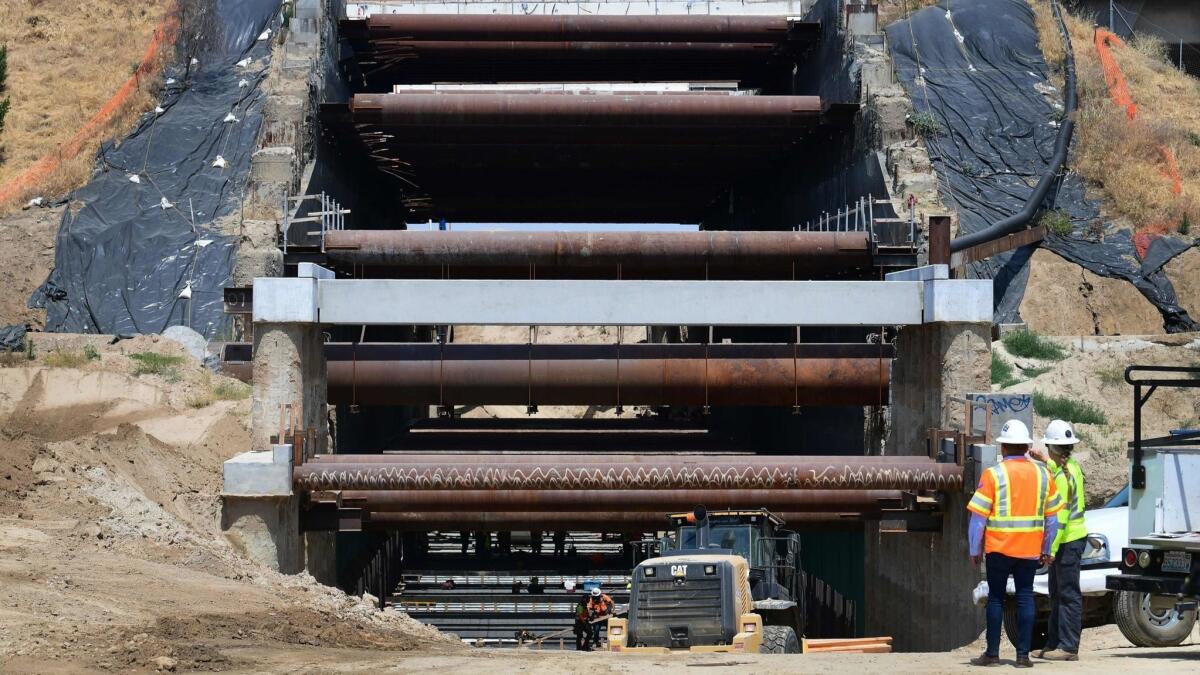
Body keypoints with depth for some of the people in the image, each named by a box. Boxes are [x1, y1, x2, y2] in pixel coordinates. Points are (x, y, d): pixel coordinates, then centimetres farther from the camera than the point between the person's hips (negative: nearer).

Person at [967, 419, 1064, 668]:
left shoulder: (993, 474, -8)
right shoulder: (1042, 474, 5)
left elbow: (978, 516, -8)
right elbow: (1052, 516, 10)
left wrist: (974, 549, 0)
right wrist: (1046, 550, 16)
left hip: (999, 547, -3)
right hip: (1030, 549, 3)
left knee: (996, 598, 6)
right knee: (1025, 597, 7)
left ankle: (992, 653, 8)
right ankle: (1023, 655, 3)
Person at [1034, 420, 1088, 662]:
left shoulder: (1063, 476, -19)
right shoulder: (1072, 466, 9)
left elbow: (1061, 515, -22)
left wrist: (1052, 547, -22)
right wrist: (1045, 462, 46)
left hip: (1068, 539, -10)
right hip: (1072, 536, 10)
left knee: (1068, 594, -7)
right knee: (1057, 594, 15)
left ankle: (1069, 647, -5)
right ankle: (1054, 644, 20)